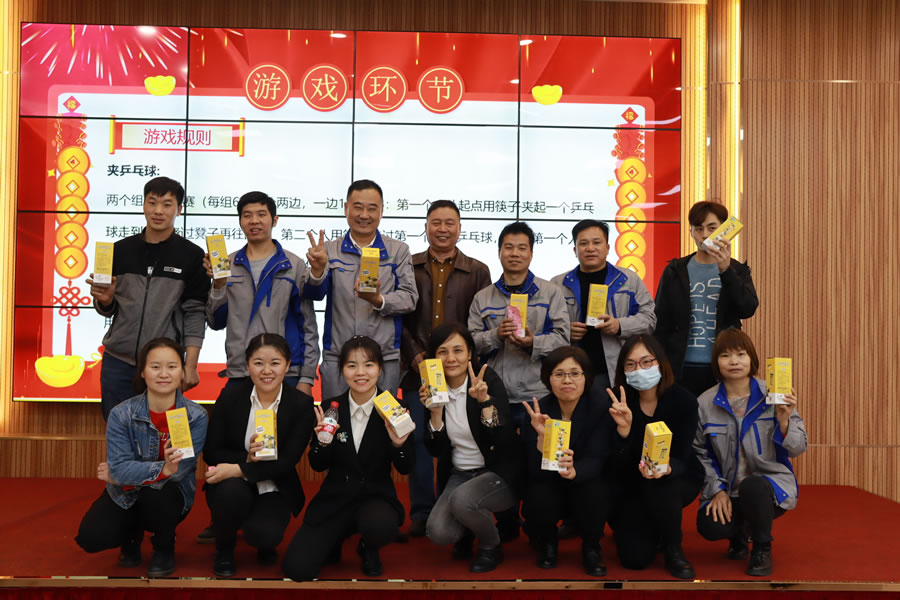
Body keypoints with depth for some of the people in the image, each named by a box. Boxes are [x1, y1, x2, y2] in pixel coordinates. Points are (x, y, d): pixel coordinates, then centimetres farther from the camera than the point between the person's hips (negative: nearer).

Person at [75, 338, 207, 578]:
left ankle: (164, 549, -1)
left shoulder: (196, 416, -17)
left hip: (172, 496, -1)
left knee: (154, 493, -35)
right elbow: (119, 467, -22)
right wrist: (162, 469, -40)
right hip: (125, 496, 2)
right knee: (90, 537, -22)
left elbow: (179, 469, -22)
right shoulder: (122, 414, -14)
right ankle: (132, 533, 17)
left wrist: (122, 474, -19)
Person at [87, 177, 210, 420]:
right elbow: (108, 310, 13)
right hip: (117, 361, 3)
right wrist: (105, 299, -10)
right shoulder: (120, 250, 7)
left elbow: (195, 313, -4)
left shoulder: (191, 256, -1)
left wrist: (190, 366, -9)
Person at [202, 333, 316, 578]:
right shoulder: (230, 395, -7)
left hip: (274, 488, 0)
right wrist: (246, 457, -25)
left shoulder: (302, 404, -10)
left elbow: (287, 461, -14)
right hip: (232, 484, 1)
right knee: (231, 493, -34)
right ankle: (224, 549, -1)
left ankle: (265, 542, 12)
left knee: (263, 534, -29)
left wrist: (238, 469, -26)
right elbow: (211, 452, -5)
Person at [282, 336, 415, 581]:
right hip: (335, 497, 1)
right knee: (297, 568, -14)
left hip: (376, 496, -1)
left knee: (381, 526, -37)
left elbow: (404, 469, -4)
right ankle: (334, 542, 21)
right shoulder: (330, 408, -3)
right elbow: (318, 466, 2)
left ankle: (368, 548, 3)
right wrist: (323, 441, -18)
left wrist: (398, 443, -24)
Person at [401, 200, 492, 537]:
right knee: (419, 438, 2)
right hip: (418, 367, 1)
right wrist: (415, 354, -7)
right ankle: (421, 512, 12)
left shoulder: (477, 271, 8)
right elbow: (398, 318, 5)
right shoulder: (408, 267, 9)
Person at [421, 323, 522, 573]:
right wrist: (435, 411, -17)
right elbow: (435, 450, -2)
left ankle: (491, 546, -1)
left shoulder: (488, 380, -13)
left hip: (499, 473, -4)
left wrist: (484, 399, -33)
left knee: (461, 499, -33)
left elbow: (504, 440, -20)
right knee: (438, 533, -20)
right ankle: (468, 530, 17)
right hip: (459, 474, 4)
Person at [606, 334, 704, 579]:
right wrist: (623, 428, -38)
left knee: (660, 488, -36)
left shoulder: (684, 400, -16)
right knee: (635, 557, -15)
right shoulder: (620, 403, -15)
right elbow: (617, 465, -20)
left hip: (677, 479, -1)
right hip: (632, 487, 1)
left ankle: (674, 550, -7)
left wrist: (666, 469, -44)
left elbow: (681, 459, -20)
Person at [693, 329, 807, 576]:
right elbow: (700, 453, 2)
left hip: (772, 483, -2)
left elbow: (798, 449, -4)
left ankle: (762, 548, -4)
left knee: (752, 486, -37)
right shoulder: (705, 403, -2)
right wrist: (717, 490, -8)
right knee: (708, 526, -26)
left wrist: (784, 420, -22)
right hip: (727, 489, 2)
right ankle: (740, 534, 16)